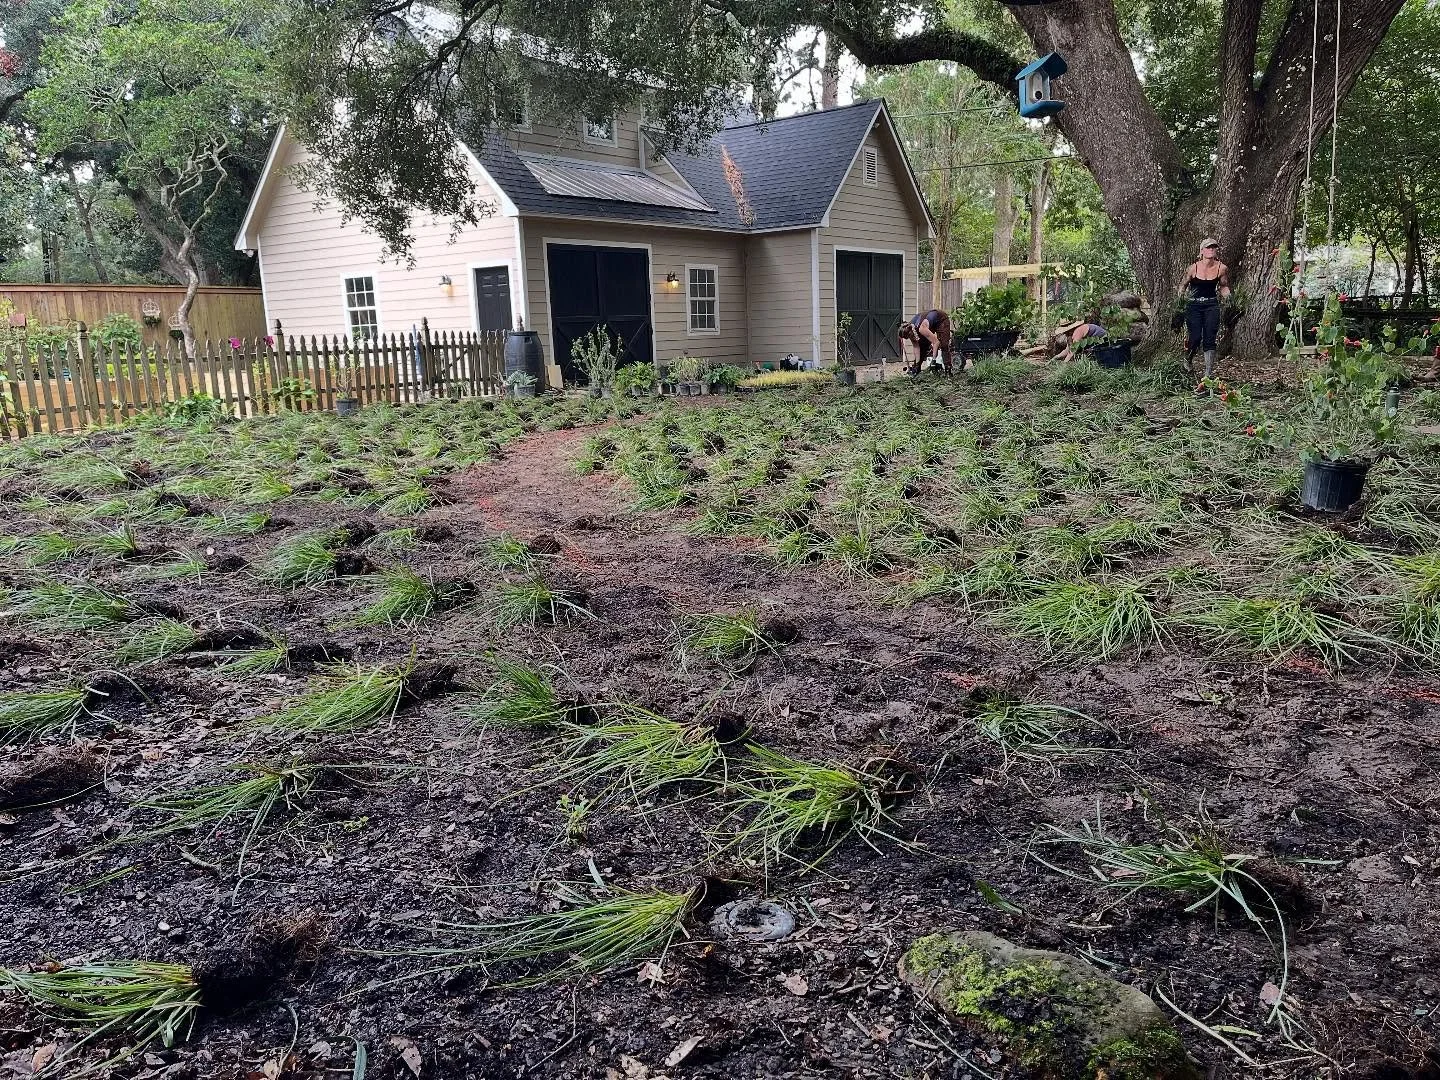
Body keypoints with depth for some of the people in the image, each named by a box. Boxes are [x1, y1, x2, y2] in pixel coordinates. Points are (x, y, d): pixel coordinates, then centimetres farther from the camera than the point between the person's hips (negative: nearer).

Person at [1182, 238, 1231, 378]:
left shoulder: (1222, 268, -4)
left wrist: (1225, 293, -9)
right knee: (1195, 338, -5)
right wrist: (1182, 292, -12)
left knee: (1209, 339, -5)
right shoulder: (1193, 268, -9)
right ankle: (1188, 360, 29)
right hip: (1194, 306, -1)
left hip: (1211, 305, 1)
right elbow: (1185, 284, 7)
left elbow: (1224, 286, 11)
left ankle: (1209, 373, -3)